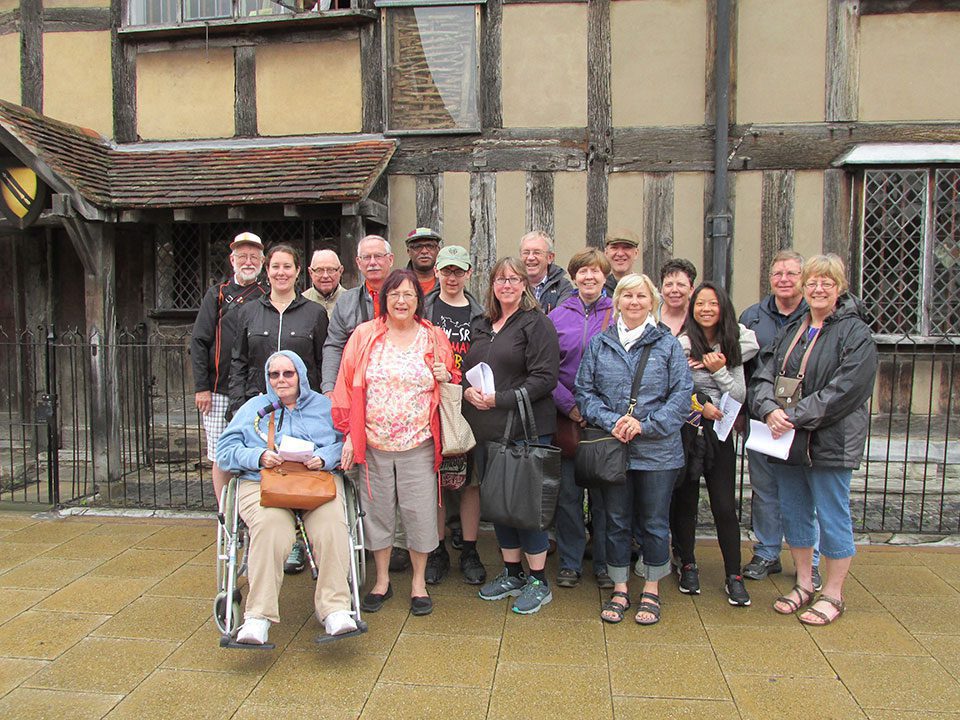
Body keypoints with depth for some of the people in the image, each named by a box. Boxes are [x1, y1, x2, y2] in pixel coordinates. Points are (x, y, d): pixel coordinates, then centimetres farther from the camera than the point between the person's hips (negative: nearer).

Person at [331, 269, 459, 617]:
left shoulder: (434, 338, 4)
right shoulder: (364, 335, 2)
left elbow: (451, 385, 15)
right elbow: (347, 386, 2)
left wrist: (447, 377, -8)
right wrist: (349, 434, -2)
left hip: (419, 444, 0)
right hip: (373, 443, 1)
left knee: (419, 511, 3)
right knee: (377, 509, 10)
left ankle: (419, 581, 22)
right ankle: (382, 580, 28)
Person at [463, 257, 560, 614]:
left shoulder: (537, 323, -5)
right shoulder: (481, 326, 16)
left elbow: (544, 378, -13)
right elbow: (466, 369, 20)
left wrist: (500, 399, -18)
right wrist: (469, 390, -3)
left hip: (525, 429, -7)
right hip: (485, 429, 7)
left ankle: (538, 581, 13)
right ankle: (512, 574, 28)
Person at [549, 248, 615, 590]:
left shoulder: (619, 314, 3)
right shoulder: (558, 316, 4)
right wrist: (569, 405, -10)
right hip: (567, 417, 1)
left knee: (604, 491, 7)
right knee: (568, 491, 7)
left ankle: (605, 562, 22)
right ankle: (570, 562, 21)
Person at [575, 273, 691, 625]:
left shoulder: (667, 343, 1)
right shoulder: (599, 343, 6)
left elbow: (682, 394, -3)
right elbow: (584, 389, 3)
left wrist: (646, 425, -14)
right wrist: (611, 421, -12)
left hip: (657, 449, -1)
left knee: (654, 523, 9)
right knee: (616, 521, 11)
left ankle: (651, 591, 26)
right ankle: (620, 590, 25)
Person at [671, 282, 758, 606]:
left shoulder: (732, 347, 7)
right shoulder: (681, 344, -7)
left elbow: (740, 397, 2)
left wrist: (719, 371, -10)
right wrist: (700, 405, -11)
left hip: (719, 434, 3)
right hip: (685, 431, -3)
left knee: (725, 506, 1)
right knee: (685, 501, 8)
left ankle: (734, 576, 13)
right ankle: (687, 566, 26)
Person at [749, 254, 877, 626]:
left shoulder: (856, 334, -8)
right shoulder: (792, 331, 12)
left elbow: (844, 390, -19)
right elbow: (763, 375, 3)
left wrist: (795, 417, -22)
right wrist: (770, 409, -16)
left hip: (830, 442, -7)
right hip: (788, 441, 7)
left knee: (833, 518, 4)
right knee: (793, 513, 15)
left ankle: (833, 594, 20)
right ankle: (804, 585, 32)